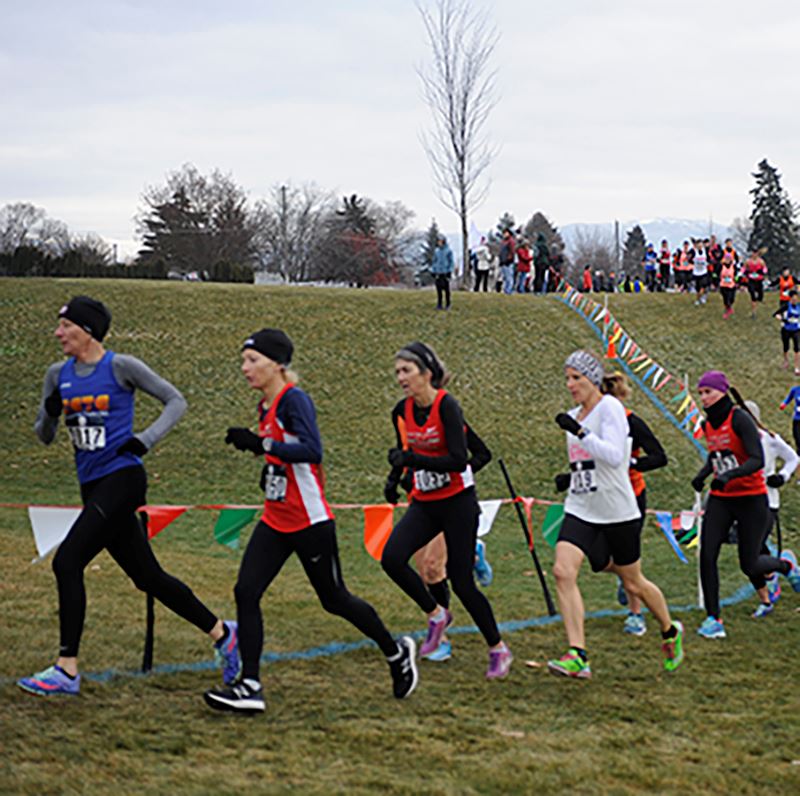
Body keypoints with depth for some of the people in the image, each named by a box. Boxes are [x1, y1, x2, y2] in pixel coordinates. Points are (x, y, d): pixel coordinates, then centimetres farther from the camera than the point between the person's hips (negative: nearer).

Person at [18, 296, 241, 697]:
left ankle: (67, 670, -13)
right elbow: (44, 436, 16)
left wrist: (146, 438, -14)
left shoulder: (121, 367, -6)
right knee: (148, 577, 10)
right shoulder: (58, 374, 11)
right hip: (92, 485, 7)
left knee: (67, 561, -17)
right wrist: (51, 413, -6)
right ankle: (221, 633, 24)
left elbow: (176, 401, -1)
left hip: (122, 479, -7)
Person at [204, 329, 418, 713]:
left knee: (334, 599, 6)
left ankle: (397, 653, 29)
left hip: (310, 522, -8)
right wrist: (271, 466, 12)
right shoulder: (266, 406, 10)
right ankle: (249, 687, -5)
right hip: (275, 522, 8)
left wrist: (262, 444, -33)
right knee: (246, 592, -6)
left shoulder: (294, 400, -17)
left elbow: (313, 451, -30)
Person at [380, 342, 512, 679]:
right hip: (423, 504, 6)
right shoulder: (401, 412, 3)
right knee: (392, 558, -17)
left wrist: (413, 459, -29)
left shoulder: (447, 406, -17)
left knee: (462, 582, -5)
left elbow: (458, 460, -25)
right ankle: (436, 615, 5)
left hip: (457, 502, -6)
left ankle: (498, 649, 15)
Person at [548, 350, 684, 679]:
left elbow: (615, 456, -24)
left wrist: (579, 432, -30)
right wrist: (570, 476, 7)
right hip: (580, 511, 6)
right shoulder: (574, 416, 11)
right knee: (563, 571, -18)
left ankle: (670, 632, 38)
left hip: (618, 512, -6)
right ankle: (577, 656, -19)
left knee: (633, 583, 9)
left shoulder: (610, 407, -12)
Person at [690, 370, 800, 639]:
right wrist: (703, 474, 6)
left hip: (751, 499, -6)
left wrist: (730, 475, -37)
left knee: (749, 566, 0)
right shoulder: (708, 424, 6)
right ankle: (713, 619, -4)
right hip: (720, 499, 6)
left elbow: (757, 460, -23)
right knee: (707, 556, -11)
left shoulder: (740, 419, -16)